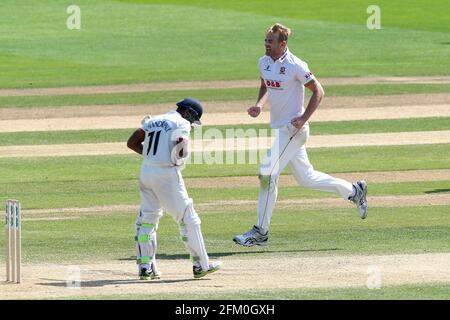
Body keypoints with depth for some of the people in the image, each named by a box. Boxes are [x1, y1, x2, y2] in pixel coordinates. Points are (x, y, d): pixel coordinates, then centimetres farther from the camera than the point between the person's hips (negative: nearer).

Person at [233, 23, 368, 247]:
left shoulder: (295, 66, -18)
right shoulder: (264, 63, 6)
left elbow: (318, 92, -12)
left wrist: (303, 119, -19)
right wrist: (259, 105, 2)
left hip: (293, 128, -9)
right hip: (279, 128, 9)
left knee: (267, 174, -14)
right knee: (306, 178, 17)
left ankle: (260, 232, -9)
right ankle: (353, 191, 33)